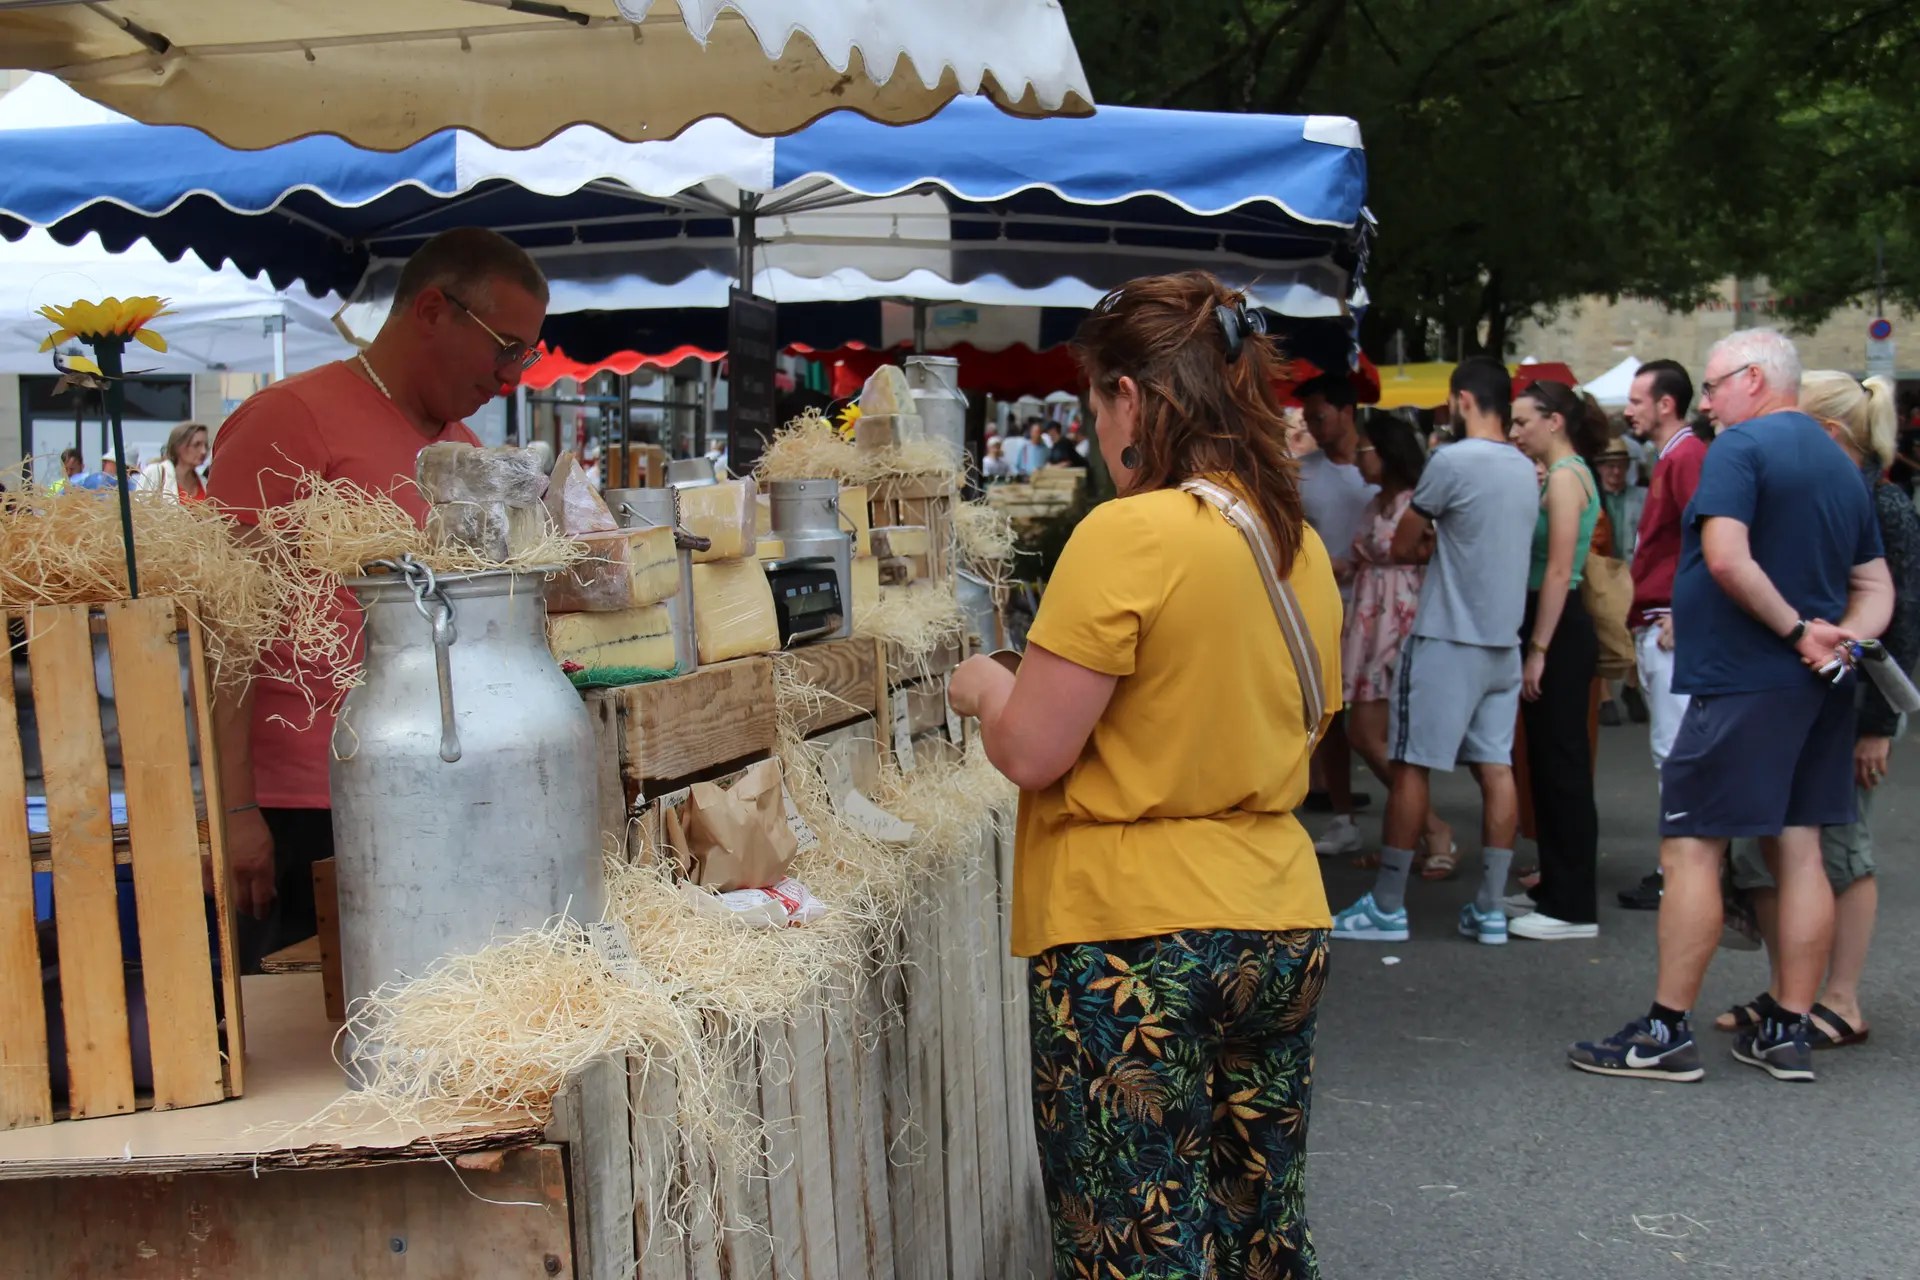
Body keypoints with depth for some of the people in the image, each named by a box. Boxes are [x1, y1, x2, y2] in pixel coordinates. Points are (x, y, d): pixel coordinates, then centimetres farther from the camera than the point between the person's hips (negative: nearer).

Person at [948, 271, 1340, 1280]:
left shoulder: (1128, 536, -16)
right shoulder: (1300, 547, 8)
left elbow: (1030, 752, -16)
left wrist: (987, 686, 5)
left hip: (1133, 940, -8)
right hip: (1280, 925, 8)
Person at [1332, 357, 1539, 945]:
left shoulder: (1451, 461, -14)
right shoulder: (1525, 469, 10)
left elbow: (1402, 547, -7)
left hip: (1447, 640, -7)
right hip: (1503, 639, 7)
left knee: (1410, 766, -1)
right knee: (1495, 768, 6)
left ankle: (1387, 907, 4)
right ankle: (1489, 909, 9)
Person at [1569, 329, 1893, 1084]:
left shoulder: (1741, 447, -10)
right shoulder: (1841, 463, 16)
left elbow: (1728, 558, -24)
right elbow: (1876, 585, 16)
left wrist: (1794, 628, -15)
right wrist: (1844, 637, -2)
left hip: (1740, 682, -8)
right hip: (1819, 690, 8)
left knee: (1691, 850, -3)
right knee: (1799, 853, 9)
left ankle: (1668, 1032, -1)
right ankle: (1788, 1034, 14)